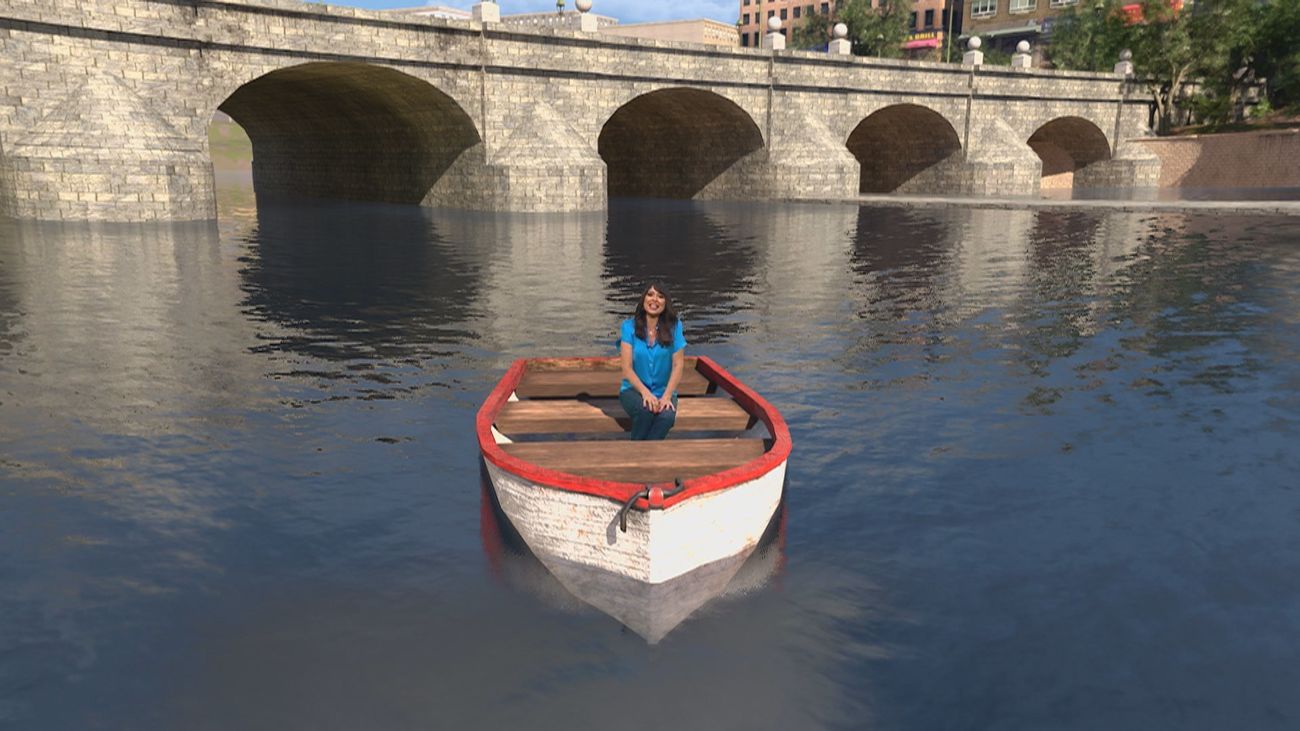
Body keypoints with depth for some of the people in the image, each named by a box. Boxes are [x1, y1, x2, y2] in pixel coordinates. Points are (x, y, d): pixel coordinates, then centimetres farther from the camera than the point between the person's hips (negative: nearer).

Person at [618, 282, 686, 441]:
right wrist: (645, 392, -24)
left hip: (663, 391, 1)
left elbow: (678, 364, -5)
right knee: (645, 410, -34)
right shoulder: (629, 326, -5)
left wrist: (667, 396, -18)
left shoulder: (674, 326, -2)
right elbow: (627, 368, -9)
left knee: (667, 416, -33)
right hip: (634, 389, -1)